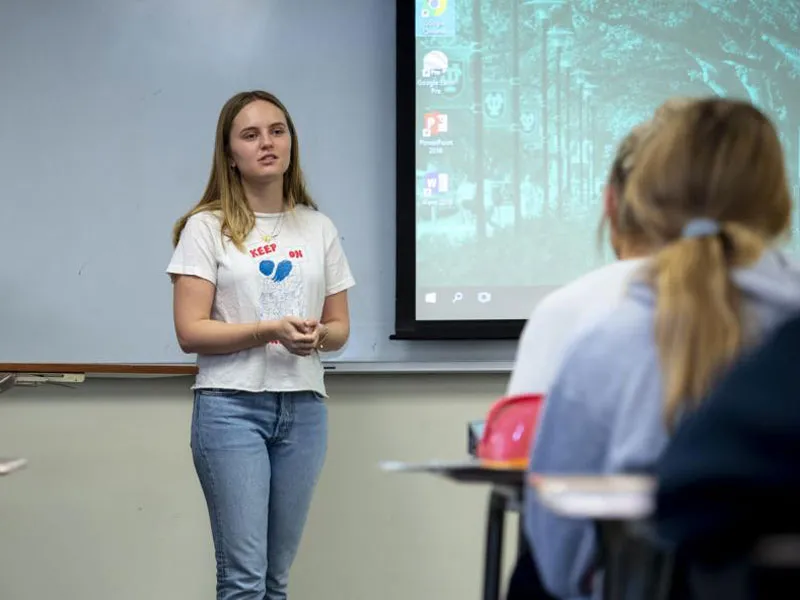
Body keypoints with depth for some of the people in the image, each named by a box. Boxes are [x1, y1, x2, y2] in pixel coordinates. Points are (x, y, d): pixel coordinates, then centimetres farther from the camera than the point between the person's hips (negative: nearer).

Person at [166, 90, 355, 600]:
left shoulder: (319, 229, 11)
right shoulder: (207, 228, -1)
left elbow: (340, 327, 14)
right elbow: (191, 331, -7)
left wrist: (318, 336, -9)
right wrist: (270, 330, -19)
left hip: (303, 407, 4)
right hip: (230, 405, -4)